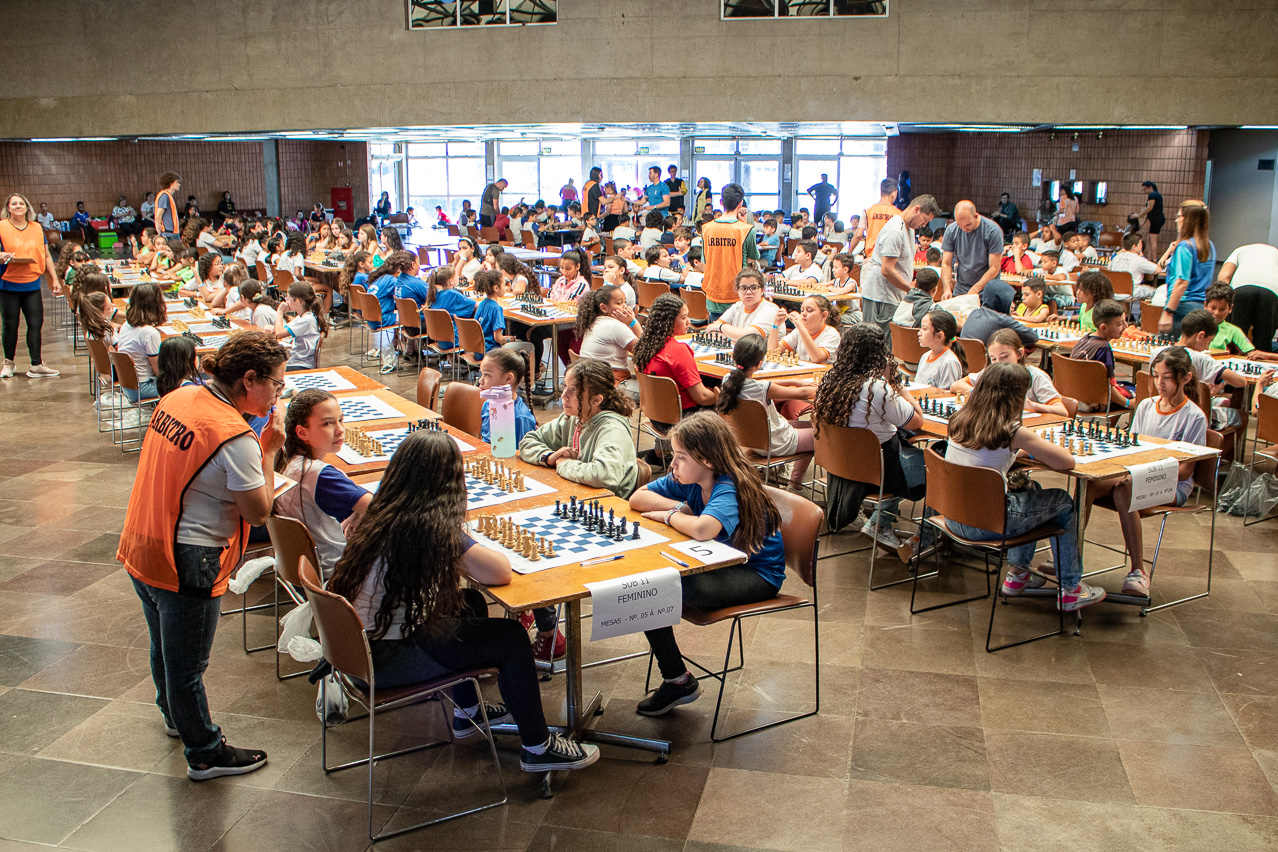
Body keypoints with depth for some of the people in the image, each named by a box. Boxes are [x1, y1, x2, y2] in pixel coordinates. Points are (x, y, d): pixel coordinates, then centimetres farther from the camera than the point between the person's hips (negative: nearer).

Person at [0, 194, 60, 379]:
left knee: (36, 323, -3)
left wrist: (54, 279, 11)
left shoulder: (37, 228, 10)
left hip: (32, 283, 3)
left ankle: (36, 365, 2)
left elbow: (46, 256, 15)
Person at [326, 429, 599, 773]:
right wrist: (470, 546, -3)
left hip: (360, 639, 9)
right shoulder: (433, 526, -24)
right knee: (511, 638, 1)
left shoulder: (382, 512, 1)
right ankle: (537, 748, 16)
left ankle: (468, 712, 40)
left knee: (470, 603, 25)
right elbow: (500, 571, -21)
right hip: (386, 659, -9)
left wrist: (458, 551, 3)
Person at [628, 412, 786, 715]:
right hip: (718, 564, 8)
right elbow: (638, 498, 1)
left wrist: (670, 516, -25)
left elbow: (703, 529, -46)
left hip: (757, 575, -8)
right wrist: (681, 507, -15)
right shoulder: (688, 479, -2)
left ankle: (679, 681, -5)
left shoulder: (730, 490, -26)